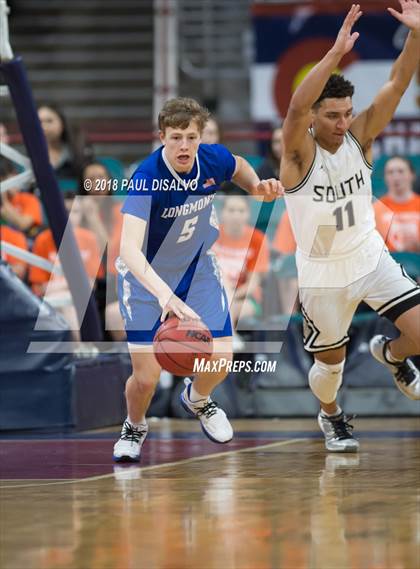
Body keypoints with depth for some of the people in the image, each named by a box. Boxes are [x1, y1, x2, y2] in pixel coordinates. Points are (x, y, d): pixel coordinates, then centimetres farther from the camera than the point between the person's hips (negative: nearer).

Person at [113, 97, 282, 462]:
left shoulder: (213, 159, -18)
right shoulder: (147, 179, -34)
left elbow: (239, 166, 10)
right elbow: (129, 248, -46)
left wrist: (257, 187, -12)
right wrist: (164, 294, -60)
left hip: (198, 268, 4)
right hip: (147, 277, -4)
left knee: (220, 360, -2)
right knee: (146, 377, -7)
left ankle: (198, 399, 35)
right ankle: (135, 428, 29)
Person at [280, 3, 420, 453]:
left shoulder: (359, 138, -8)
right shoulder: (299, 154, -20)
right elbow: (296, 107, -42)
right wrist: (336, 52, -53)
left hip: (372, 259, 3)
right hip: (323, 276, -3)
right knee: (331, 362, 12)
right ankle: (331, 416, 46)